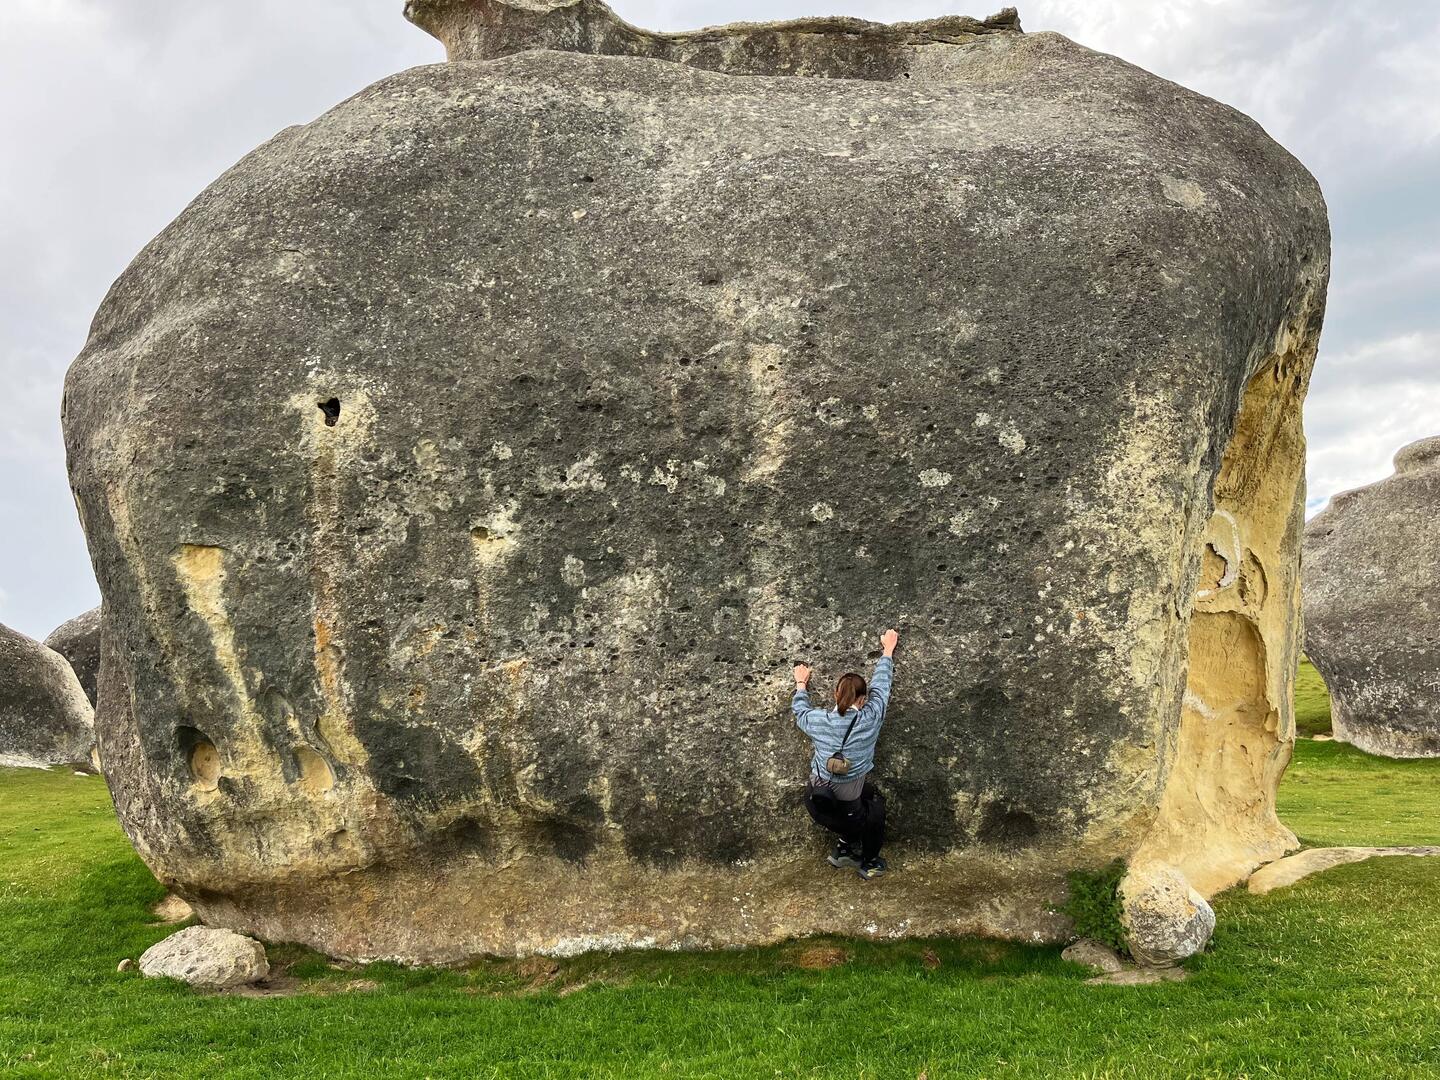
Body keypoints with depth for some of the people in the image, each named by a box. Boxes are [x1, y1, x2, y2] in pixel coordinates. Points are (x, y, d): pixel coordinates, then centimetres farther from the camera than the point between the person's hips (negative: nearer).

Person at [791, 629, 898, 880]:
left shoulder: (818, 720, -7)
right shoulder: (870, 719, -12)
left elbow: (799, 708, 16)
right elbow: (881, 684, 4)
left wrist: (801, 683, 36)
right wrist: (887, 650, 20)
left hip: (816, 807, 3)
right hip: (849, 813, -3)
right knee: (876, 803, 30)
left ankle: (844, 848, 30)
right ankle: (869, 862, 37)